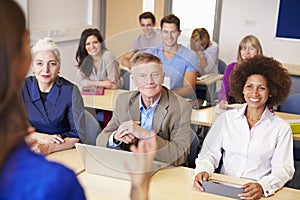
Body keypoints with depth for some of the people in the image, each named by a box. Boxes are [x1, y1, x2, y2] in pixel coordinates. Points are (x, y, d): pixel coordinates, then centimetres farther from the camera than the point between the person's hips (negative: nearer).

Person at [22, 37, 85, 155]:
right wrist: (40, 137, -14)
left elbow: (77, 135, -10)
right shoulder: (22, 88, 0)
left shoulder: (70, 91, -7)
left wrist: (49, 148, -25)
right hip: (30, 152, 2)